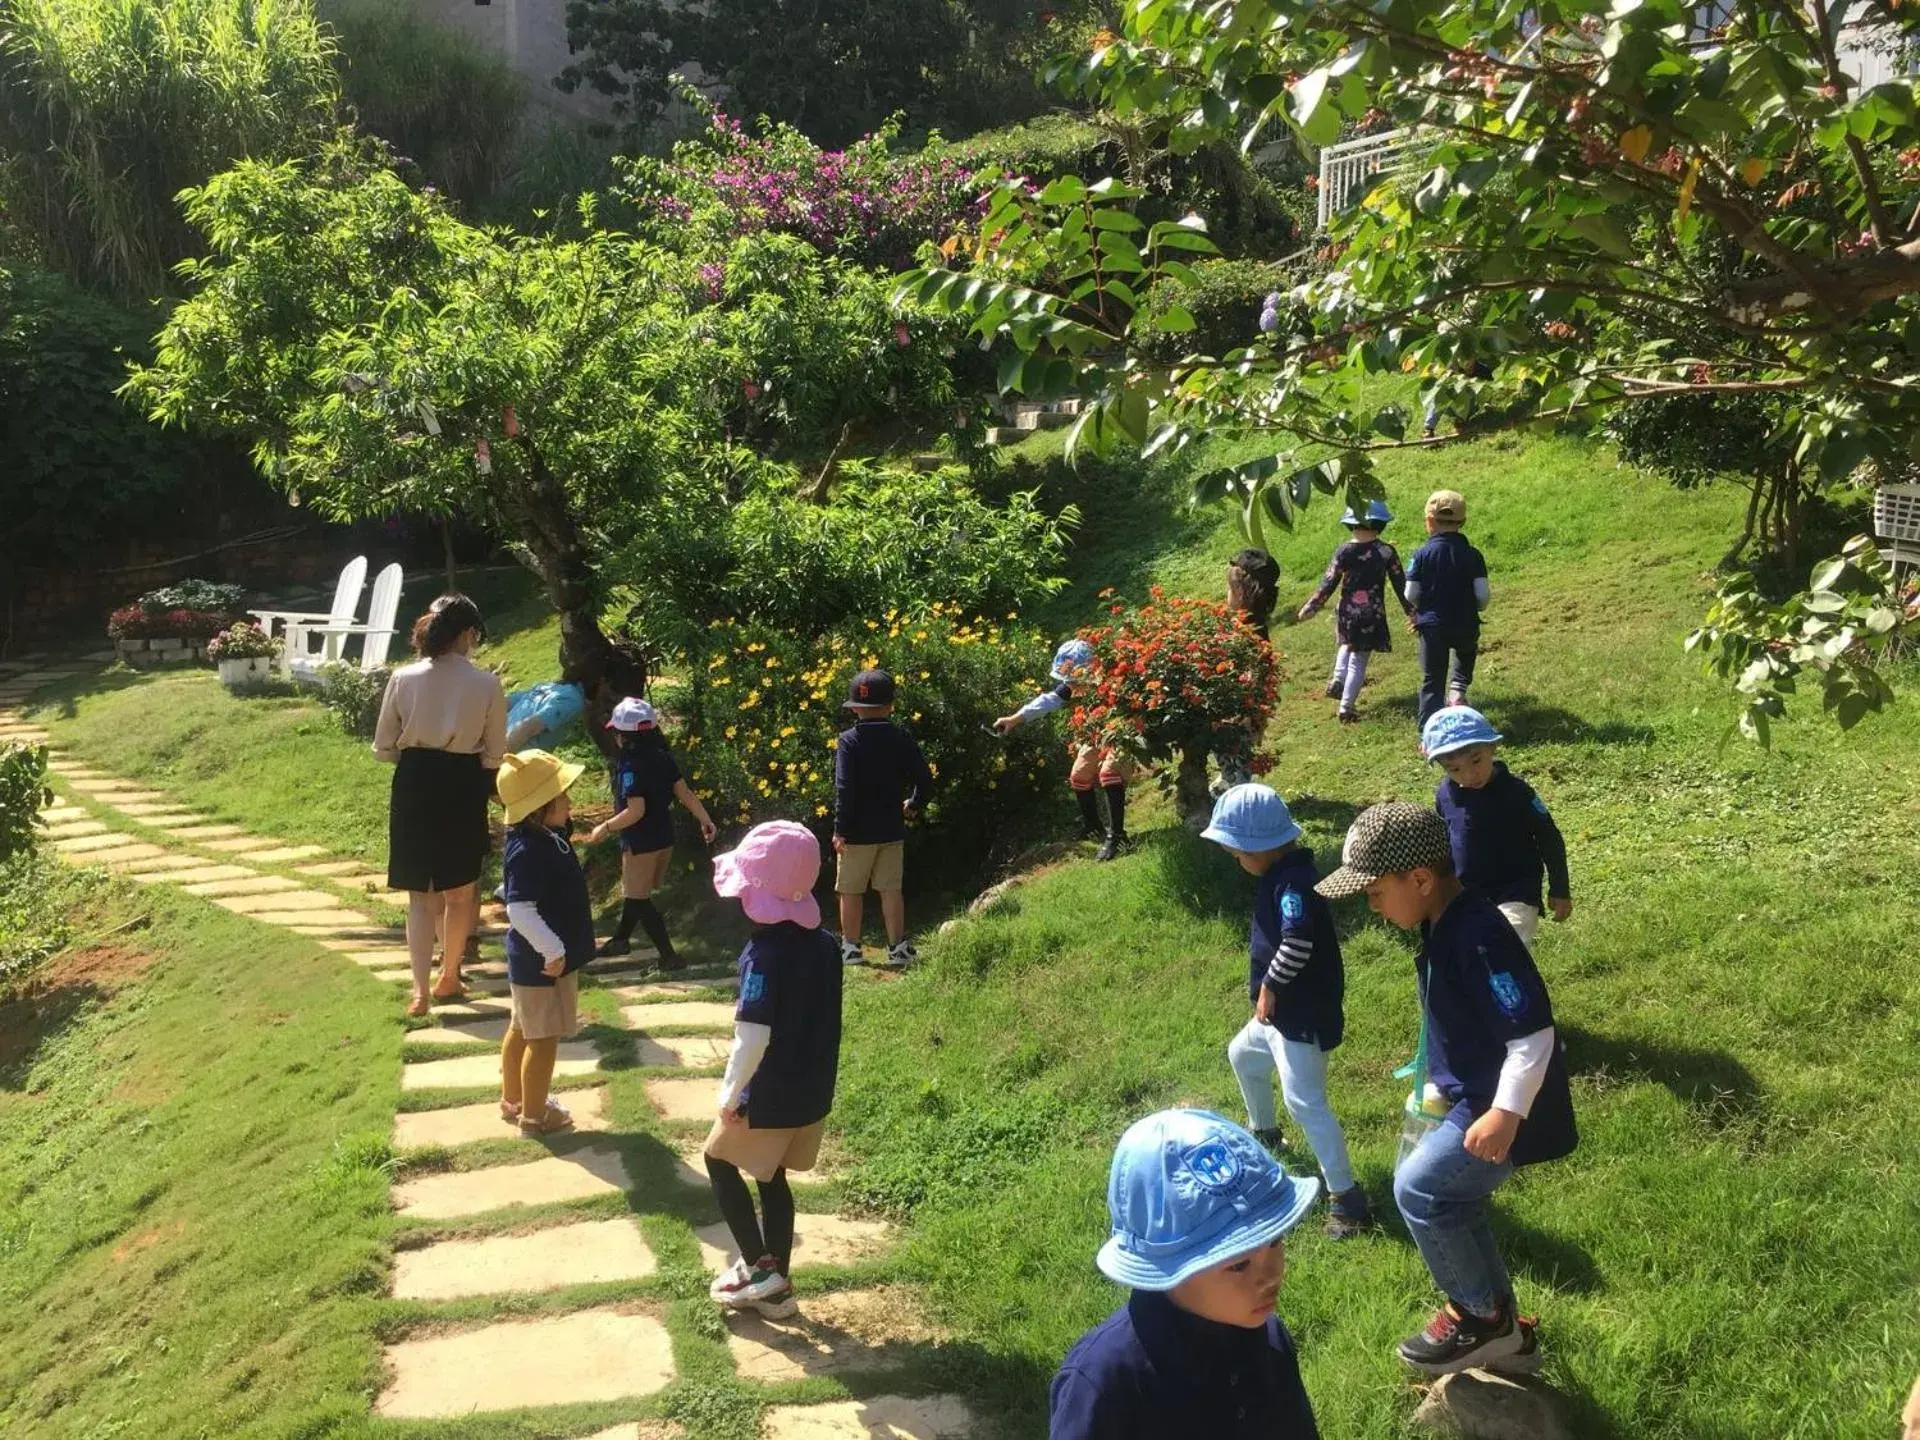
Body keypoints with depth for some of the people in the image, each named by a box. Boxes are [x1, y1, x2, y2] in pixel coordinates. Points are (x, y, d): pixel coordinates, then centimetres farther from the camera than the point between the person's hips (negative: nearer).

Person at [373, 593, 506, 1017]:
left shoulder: (403, 678, -4)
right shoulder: (487, 685, -8)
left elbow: (384, 748, 2)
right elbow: (494, 756, -2)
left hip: (413, 787, 1)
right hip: (463, 789, -1)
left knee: (419, 894, 11)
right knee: (461, 890, 18)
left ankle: (420, 990, 2)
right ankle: (448, 978, 30)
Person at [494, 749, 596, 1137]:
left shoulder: (545, 837, 2)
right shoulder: (529, 852, -29)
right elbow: (519, 910, -34)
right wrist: (553, 951, -31)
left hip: (531, 960, 11)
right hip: (543, 963, -11)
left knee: (522, 1030, 23)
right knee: (545, 1037, 3)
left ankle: (512, 1100, 40)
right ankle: (534, 1115, 17)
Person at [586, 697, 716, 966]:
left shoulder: (630, 766, -24)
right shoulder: (663, 758, -2)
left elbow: (635, 811, -27)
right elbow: (684, 792, -1)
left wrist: (605, 828, -16)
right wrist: (705, 819, 4)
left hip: (641, 843, -8)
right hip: (664, 838, 8)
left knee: (639, 900, 5)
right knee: (635, 892, 25)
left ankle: (669, 955, 3)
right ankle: (620, 939, 43)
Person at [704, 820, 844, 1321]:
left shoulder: (763, 954, -25)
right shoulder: (823, 943, -3)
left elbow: (753, 1039, -27)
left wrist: (729, 1095, -14)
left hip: (770, 1098, -7)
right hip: (813, 1093, 7)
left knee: (720, 1162, 17)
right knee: (771, 1177, 21)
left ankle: (759, 1267, 15)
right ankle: (776, 1285, 30)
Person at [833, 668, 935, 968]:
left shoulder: (849, 740, -12)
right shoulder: (902, 740, -1)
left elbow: (844, 788, -18)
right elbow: (925, 780, 2)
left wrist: (840, 828, -14)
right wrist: (913, 805, 21)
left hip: (857, 831, -3)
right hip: (892, 830, 3)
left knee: (851, 891, 8)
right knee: (891, 889, 11)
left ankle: (851, 948, 14)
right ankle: (898, 947, 12)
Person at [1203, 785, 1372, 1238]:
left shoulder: (1293, 881, -25)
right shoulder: (1281, 873, 7)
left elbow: (1297, 943, -38)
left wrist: (1269, 987, -23)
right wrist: (1267, 991, 9)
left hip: (1305, 1017, -11)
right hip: (1280, 1012, 11)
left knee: (1304, 1102, -15)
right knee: (1242, 1055, 31)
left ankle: (1346, 1197, -10)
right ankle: (1264, 1132, 53)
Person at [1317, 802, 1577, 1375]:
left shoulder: (1478, 936, -28)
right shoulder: (1444, 924, 3)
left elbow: (1532, 1032, -29)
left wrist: (1506, 1114, -30)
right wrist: (1447, 1083, 27)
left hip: (1502, 1107, -10)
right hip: (1473, 1093, 10)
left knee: (1418, 1188, -9)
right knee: (1452, 1202, 15)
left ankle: (1481, 1316, 8)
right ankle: (1501, 1333, 30)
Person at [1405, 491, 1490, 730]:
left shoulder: (1422, 554, -7)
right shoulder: (1473, 555, -4)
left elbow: (1410, 596, -8)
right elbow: (1482, 595, -7)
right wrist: (1473, 610, 15)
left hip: (1431, 626, -1)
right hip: (1465, 626, 1)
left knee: (1431, 682, 6)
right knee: (1466, 654, 32)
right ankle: (1457, 688, 6)